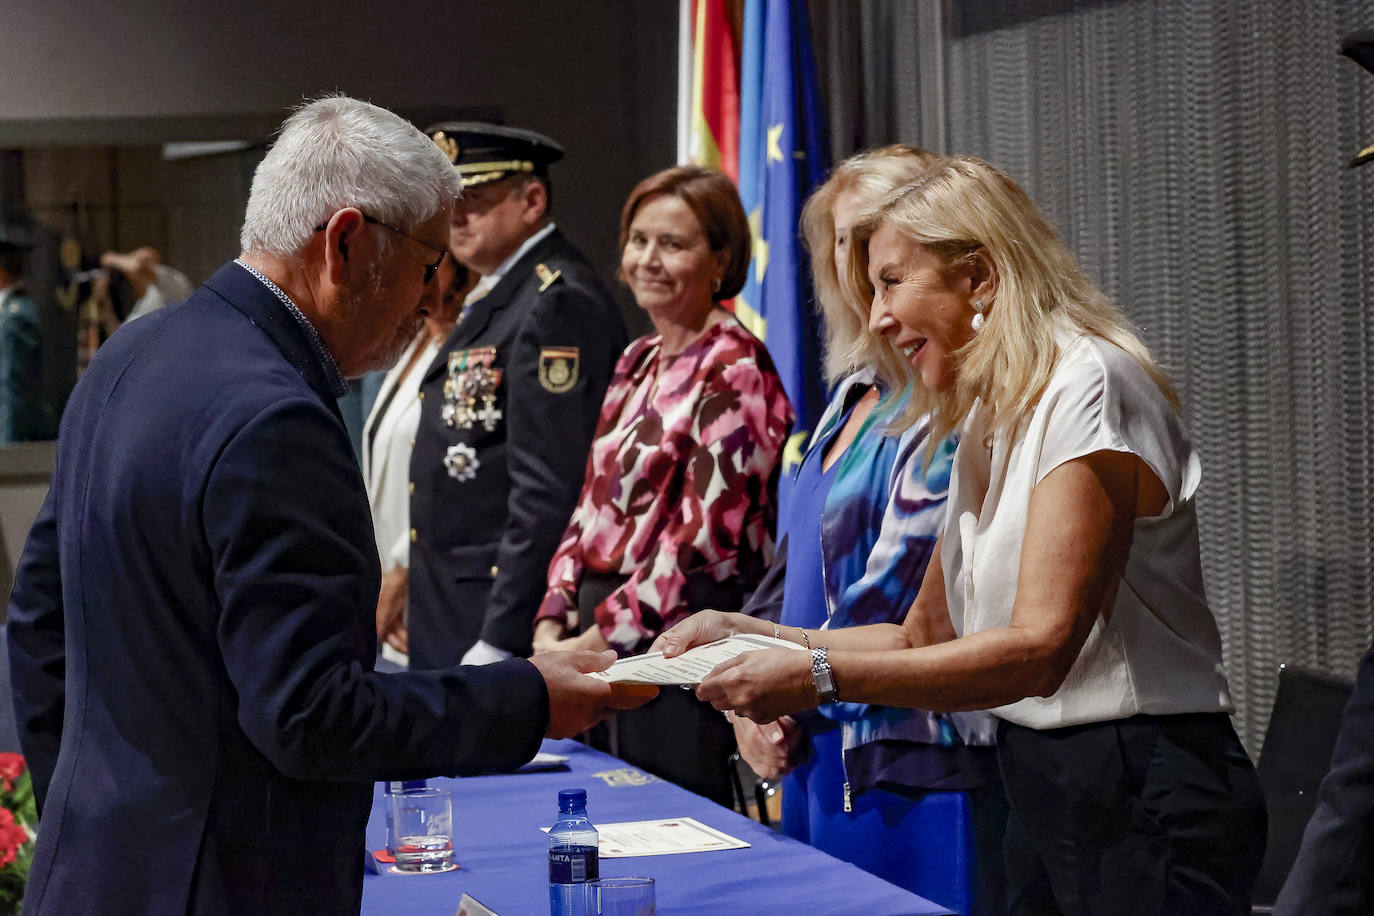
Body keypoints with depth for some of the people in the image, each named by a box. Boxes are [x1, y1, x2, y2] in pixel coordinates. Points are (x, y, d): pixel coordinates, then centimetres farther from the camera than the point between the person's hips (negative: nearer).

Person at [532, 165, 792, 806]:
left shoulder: (733, 369, -10)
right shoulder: (638, 363, 15)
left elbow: (706, 538, -15)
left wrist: (601, 638, -15)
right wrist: (553, 622, 3)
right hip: (606, 646, 8)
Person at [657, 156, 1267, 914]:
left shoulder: (1088, 388, -16)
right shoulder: (987, 423, 14)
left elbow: (1038, 648, -25)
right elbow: (923, 636, 17)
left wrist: (819, 676, -28)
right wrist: (752, 635, 5)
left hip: (1142, 801, -9)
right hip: (1039, 787, 9)